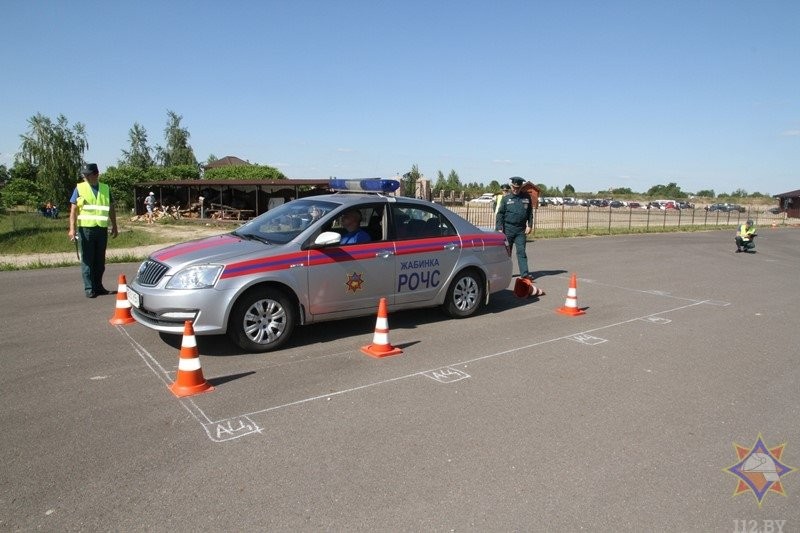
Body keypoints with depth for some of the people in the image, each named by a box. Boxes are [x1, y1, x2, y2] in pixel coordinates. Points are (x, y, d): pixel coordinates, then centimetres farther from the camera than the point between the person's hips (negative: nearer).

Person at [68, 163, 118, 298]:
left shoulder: (105, 189, 9)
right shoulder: (79, 188, 0)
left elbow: (111, 209, 16)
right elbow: (73, 210, -3)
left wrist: (114, 226, 14)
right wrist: (72, 228, -12)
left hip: (102, 229, 3)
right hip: (85, 229, -3)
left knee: (100, 260, 10)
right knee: (87, 260, 0)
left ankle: (98, 286, 20)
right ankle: (89, 288, 5)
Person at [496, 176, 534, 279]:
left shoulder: (526, 197, 7)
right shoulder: (506, 198, 1)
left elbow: (530, 213, 13)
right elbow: (500, 214, 0)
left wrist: (529, 225, 4)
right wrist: (499, 228, -7)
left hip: (521, 230, 1)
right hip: (508, 229, -1)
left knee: (521, 251, -4)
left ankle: (524, 273, -7)